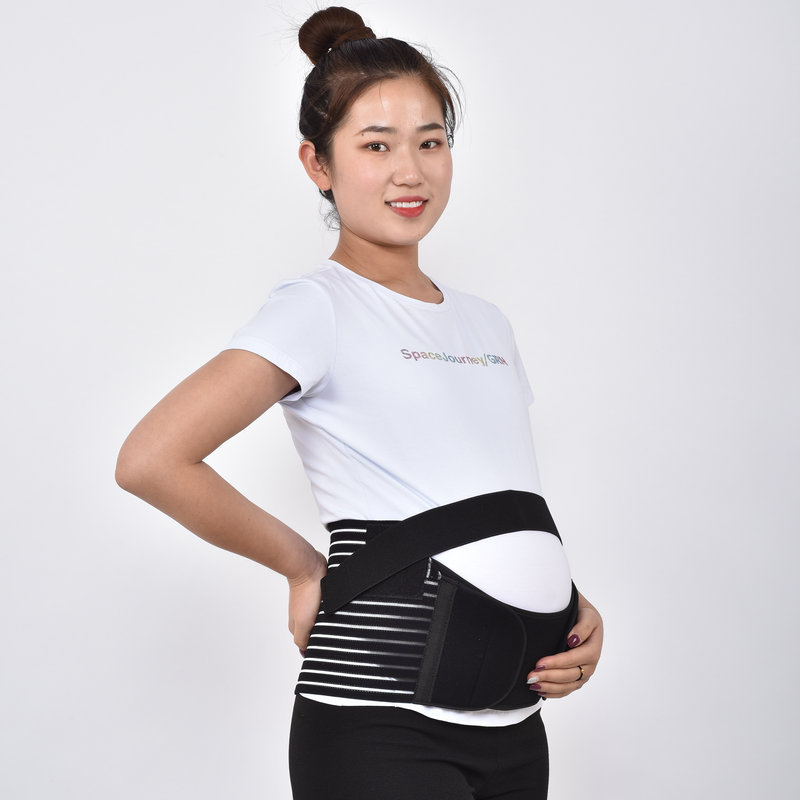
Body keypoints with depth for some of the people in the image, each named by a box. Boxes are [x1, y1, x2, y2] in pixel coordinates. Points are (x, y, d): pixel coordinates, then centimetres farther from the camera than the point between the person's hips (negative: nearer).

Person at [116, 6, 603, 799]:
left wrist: (579, 615, 3)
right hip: (383, 723, -6)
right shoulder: (320, 308, -7)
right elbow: (150, 460, -18)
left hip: (513, 720, 7)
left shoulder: (484, 323, 15)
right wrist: (304, 567, -8)